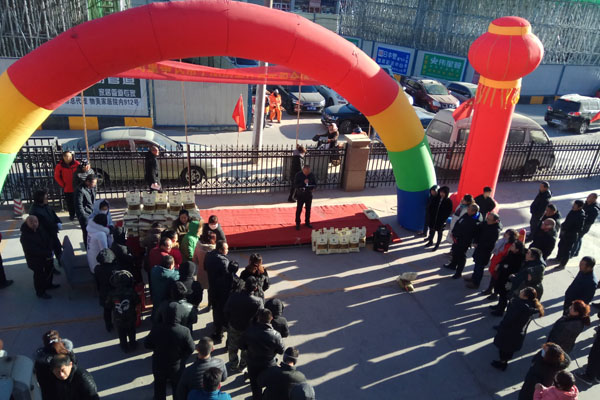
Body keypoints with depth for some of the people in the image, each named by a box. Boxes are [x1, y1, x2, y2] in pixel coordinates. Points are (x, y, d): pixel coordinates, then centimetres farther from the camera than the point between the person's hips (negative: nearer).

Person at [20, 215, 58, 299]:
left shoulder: (40, 229, -5)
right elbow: (33, 250, -29)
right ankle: (40, 292, 24)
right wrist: (48, 253, -27)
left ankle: (48, 284, 49)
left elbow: (48, 240, -1)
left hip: (47, 257, 8)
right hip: (36, 261, -8)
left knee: (49, 270, 24)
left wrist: (50, 251, -18)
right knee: (39, 275, 5)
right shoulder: (25, 236, -27)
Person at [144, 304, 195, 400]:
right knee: (178, 389, 25)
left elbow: (147, 344, -10)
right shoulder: (185, 331, -29)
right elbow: (191, 349, -16)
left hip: (159, 366, 1)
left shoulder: (156, 329, -25)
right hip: (177, 367, -1)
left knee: (159, 389, 28)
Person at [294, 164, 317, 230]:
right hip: (300, 195, -3)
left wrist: (312, 187, -18)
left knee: (308, 209, 14)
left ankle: (307, 222, 29)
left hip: (309, 195, 3)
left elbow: (315, 184, 5)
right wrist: (303, 183, -29)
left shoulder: (312, 175, -4)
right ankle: (297, 223, 14)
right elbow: (295, 185, -17)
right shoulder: (298, 175, -12)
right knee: (299, 210, 2)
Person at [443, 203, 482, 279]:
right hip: (457, 238, 9)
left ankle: (458, 272, 19)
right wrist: (453, 233, 5)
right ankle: (453, 265, 48)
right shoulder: (466, 215, -1)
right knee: (454, 251, 25)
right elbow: (458, 223, 9)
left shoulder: (475, 222, -27)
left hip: (464, 242, -9)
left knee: (461, 255, 4)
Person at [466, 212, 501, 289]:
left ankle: (475, 283, 19)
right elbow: (477, 230, 3)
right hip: (479, 247, 8)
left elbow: (490, 244, -24)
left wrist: (478, 245, -17)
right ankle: (474, 277, 44)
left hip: (485, 251, -8)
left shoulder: (496, 230, -27)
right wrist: (475, 241, -8)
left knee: (479, 266, 4)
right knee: (477, 263, 24)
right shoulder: (485, 223, -5)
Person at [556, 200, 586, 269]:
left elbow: (579, 229, -23)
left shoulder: (581, 216, -25)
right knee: (560, 246, 24)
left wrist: (567, 231, -23)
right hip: (564, 233, 8)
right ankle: (558, 258, 45)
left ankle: (562, 264, 20)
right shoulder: (573, 211, -3)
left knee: (566, 250, 5)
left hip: (571, 236, -8)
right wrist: (563, 226, 3)